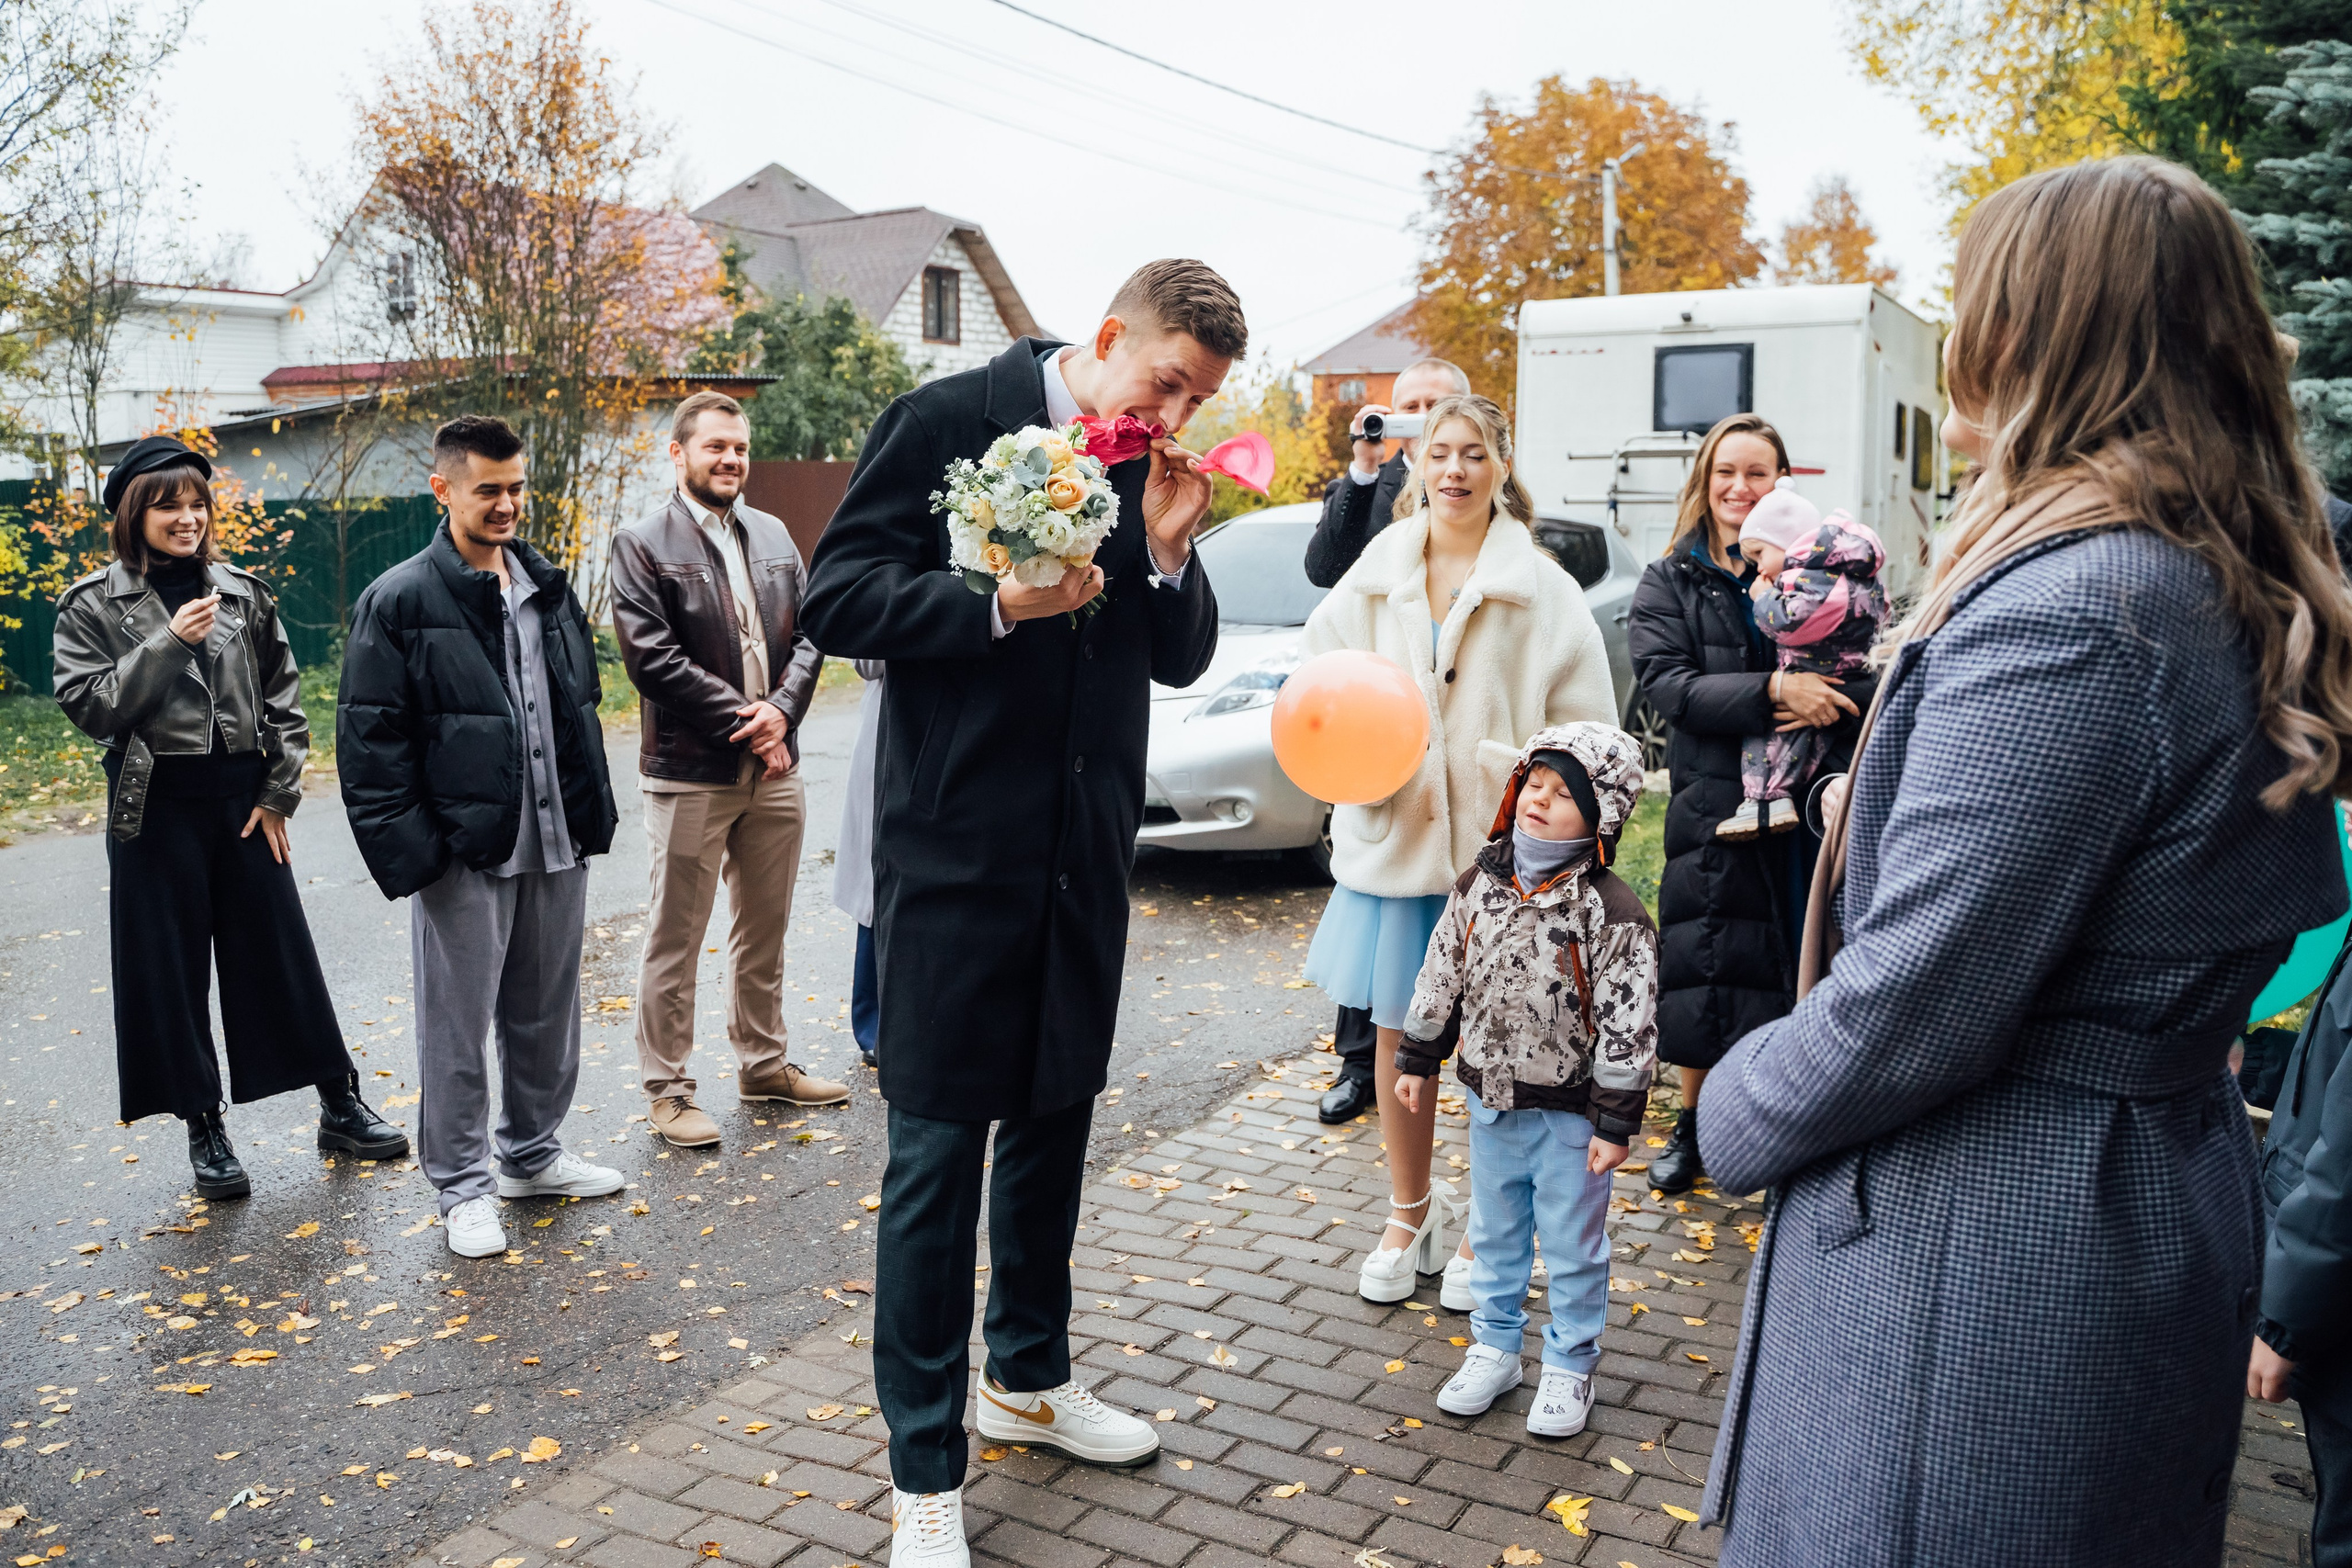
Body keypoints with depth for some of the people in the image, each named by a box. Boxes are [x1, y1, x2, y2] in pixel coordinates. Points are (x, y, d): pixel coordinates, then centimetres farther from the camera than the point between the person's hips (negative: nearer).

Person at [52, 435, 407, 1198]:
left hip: (243, 800, 2)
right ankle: (205, 1129, 17)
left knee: (282, 953, 8)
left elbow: (284, 700, 6)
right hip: (156, 808, -1)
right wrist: (167, 643, -18)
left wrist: (278, 796, 0)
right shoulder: (94, 604, -1)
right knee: (171, 970, 5)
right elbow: (88, 706, -9)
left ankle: (341, 1105, 18)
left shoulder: (243, 592, 5)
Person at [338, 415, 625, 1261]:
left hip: (556, 844, 6)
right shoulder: (399, 602, -7)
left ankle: (533, 1152, 33)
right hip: (463, 852, -5)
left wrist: (592, 813, 11)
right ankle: (462, 1184, 19)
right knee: (457, 1024, 5)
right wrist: (408, 851, -15)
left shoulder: (549, 587, 12)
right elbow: (370, 739, -9)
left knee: (548, 1009, 16)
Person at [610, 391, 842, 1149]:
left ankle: (763, 1063, 31)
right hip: (689, 774, -6)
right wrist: (742, 720, -15)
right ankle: (667, 1088, 14)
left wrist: (780, 711, -10)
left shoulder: (773, 535, 12)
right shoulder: (642, 544, -5)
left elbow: (808, 632, 7)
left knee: (765, 930, 16)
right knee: (674, 939, 2)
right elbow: (651, 658, -14)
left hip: (774, 769, 6)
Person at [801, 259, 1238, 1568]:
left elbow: (1182, 661, 11)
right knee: (939, 1145, -1)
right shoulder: (951, 420, -9)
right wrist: (1001, 605, -23)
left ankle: (1030, 1376, 39)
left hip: (1085, 851, 6)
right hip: (959, 846, -6)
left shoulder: (1159, 469, 8)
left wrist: (1169, 547, -7)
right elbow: (839, 598, -12)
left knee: (1056, 1117, 18)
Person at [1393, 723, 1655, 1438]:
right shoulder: (1481, 883, -3)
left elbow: (1627, 1027, -17)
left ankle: (1570, 1365, 29)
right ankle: (1495, 1345, 37)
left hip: (1569, 1111, -5)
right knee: (1494, 1231, 19)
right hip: (1490, 1096, 5)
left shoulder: (1613, 913, -19)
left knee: (1573, 1245, 10)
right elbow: (1441, 975, 7)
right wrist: (1418, 1059, 11)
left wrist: (1615, 1122, -16)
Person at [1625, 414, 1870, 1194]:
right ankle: (1693, 1125, 26)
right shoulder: (1668, 584, 5)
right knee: (1706, 966, 6)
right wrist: (1771, 690, -22)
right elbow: (1667, 683, -10)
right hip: (1714, 806, 0)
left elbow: (1872, 678, 3)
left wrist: (1825, 701, -20)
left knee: (1808, 963, 3)